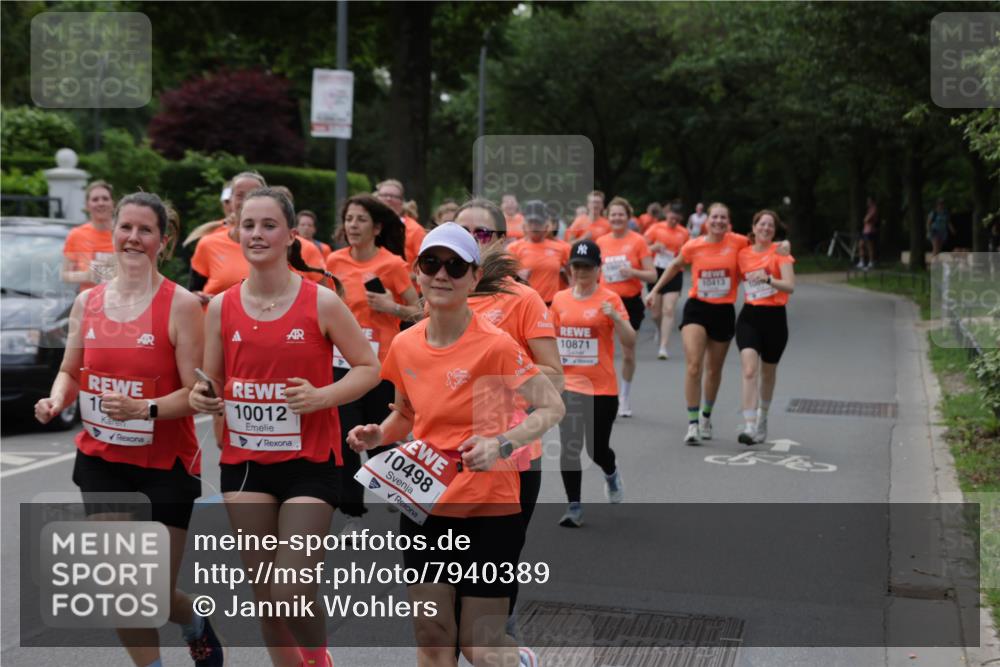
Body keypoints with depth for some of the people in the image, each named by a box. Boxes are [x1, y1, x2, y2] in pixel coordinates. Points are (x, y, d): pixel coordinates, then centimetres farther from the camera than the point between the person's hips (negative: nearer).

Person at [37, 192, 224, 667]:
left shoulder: (180, 305, -12)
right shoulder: (87, 302, 3)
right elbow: (71, 370, 15)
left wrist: (143, 408, -28)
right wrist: (56, 400, -6)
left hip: (165, 465, -4)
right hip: (101, 462, 4)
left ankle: (196, 626, 41)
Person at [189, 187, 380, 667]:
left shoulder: (321, 303, -7)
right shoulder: (221, 307, 2)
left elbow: (369, 367, -2)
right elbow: (212, 385, 12)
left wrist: (322, 397, -18)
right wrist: (203, 399, -11)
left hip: (309, 462, -3)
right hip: (244, 460, 3)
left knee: (293, 591, -8)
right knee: (264, 595, 9)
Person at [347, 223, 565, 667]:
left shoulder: (494, 346, -15)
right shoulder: (404, 346, 1)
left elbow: (553, 407, -11)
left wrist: (501, 444, -26)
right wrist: (378, 435, -3)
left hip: (488, 510, -5)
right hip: (423, 504, 5)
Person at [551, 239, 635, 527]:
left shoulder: (610, 299, -5)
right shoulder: (560, 299, 6)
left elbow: (630, 341, -11)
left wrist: (614, 316, -25)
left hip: (602, 388, -2)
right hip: (568, 386, 2)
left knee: (597, 449, 4)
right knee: (569, 447, -6)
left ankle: (611, 473, 40)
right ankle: (574, 507, 5)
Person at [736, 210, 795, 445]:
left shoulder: (780, 252, -4)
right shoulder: (742, 254, 5)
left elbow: (790, 286, -17)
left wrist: (768, 279, -33)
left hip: (775, 317, -1)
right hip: (749, 316, 1)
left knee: (768, 372, 15)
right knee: (749, 370, -16)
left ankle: (762, 416, 40)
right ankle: (749, 426, -21)